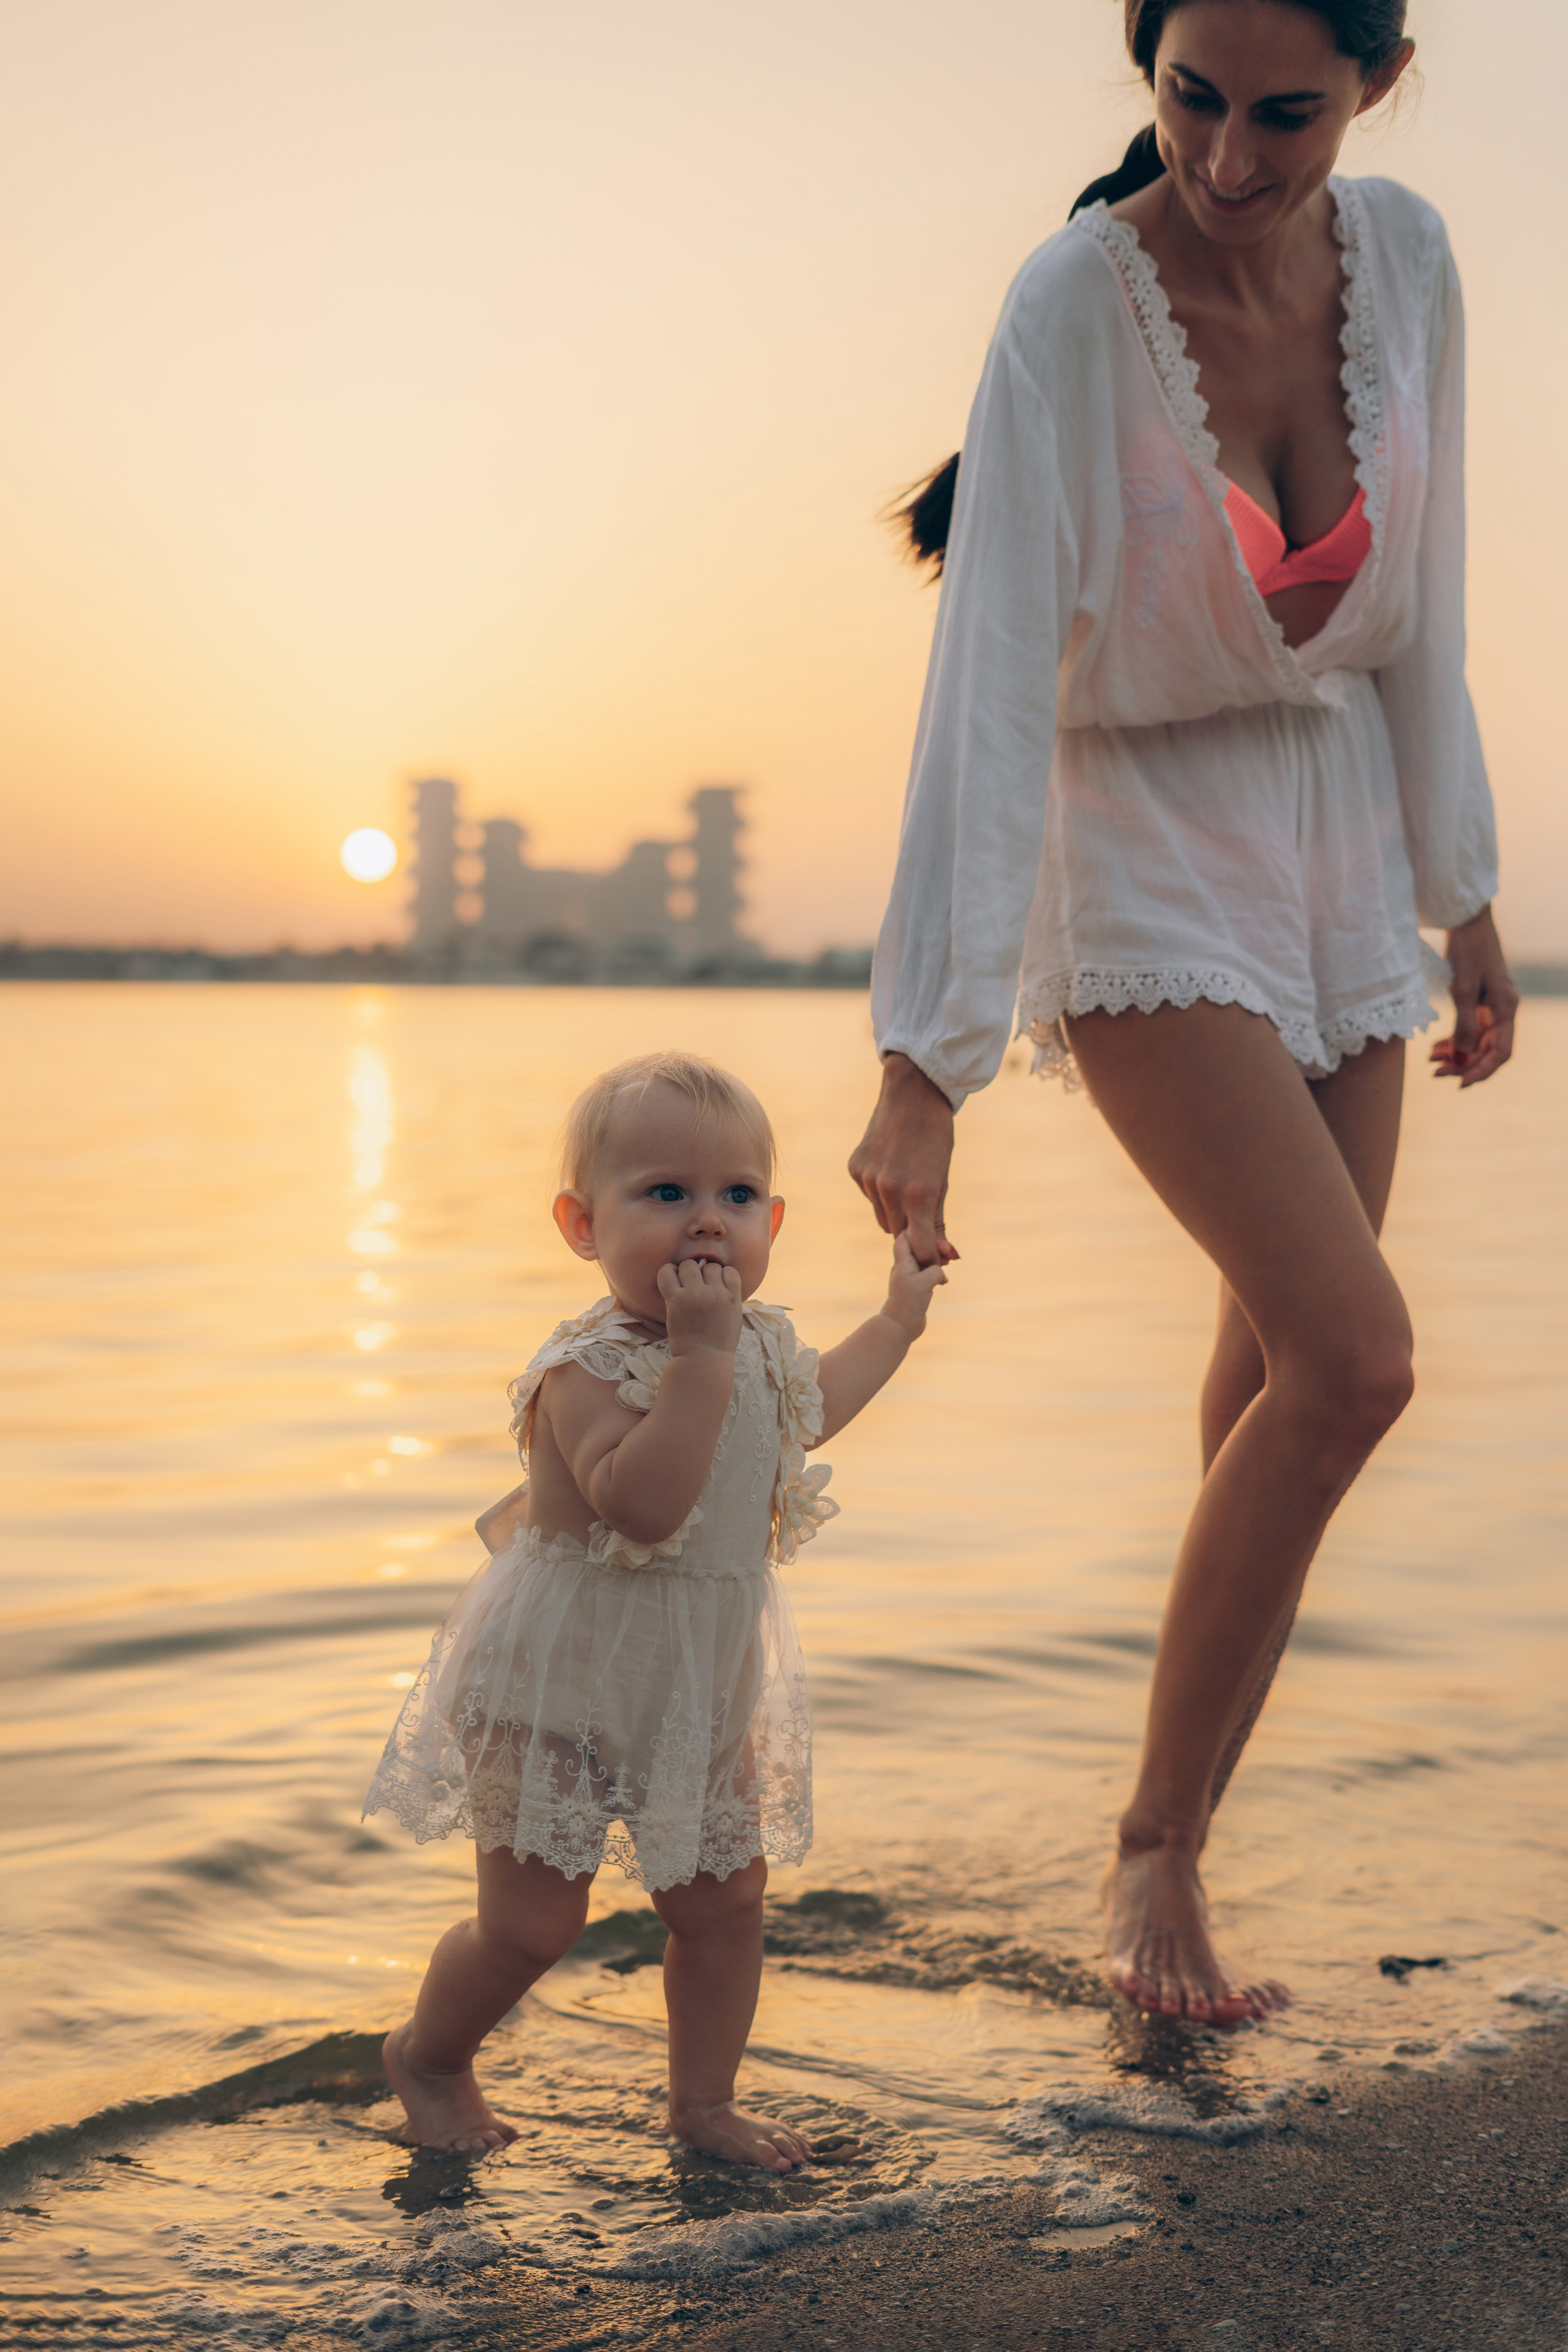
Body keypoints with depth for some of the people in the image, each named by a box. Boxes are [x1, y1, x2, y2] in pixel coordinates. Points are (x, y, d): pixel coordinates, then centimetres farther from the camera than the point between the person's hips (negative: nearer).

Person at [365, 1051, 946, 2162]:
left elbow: (800, 1415, 26)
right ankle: (428, 2056, 30)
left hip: (702, 1691, 7)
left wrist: (898, 1320, 30)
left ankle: (704, 2100, 32)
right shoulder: (587, 1368, -25)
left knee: (725, 1901, 11)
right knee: (533, 1923, 2)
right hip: (559, 1685, -7)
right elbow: (642, 1500, -42)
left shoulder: (760, 1345, 1)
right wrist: (699, 1354, -41)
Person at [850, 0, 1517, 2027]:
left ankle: (1170, 1852, 28)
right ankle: (1156, 1851, -3)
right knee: (1353, 1358, -20)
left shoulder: (1407, 261, -4)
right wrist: (924, 1070, -31)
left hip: (1342, 857, 6)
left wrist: (1465, 904, 12)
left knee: (1281, 1379, 9)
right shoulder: (1074, 304, -21)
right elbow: (986, 685, -27)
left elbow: (1419, 609, 6)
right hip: (1146, 869, -6)